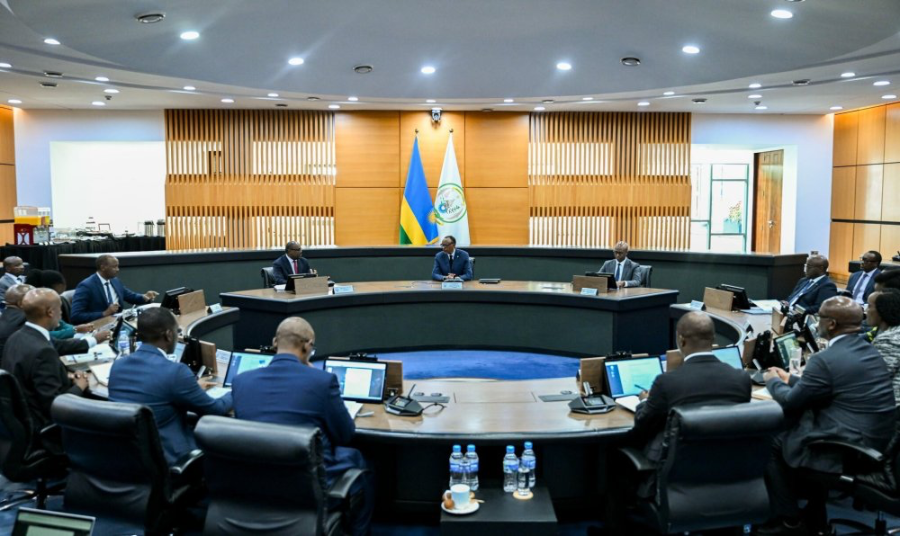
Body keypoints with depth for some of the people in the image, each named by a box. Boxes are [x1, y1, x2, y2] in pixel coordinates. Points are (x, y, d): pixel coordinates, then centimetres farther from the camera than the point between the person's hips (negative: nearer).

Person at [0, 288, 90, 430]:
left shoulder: (16, 338, 0)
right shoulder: (42, 351, -28)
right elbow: (54, 404, -25)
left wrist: (66, 379, 5)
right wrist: (79, 387, -9)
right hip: (42, 424, -9)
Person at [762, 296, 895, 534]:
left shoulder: (826, 359, -20)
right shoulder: (869, 350, 8)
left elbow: (790, 403, -8)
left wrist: (773, 381, 11)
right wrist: (789, 379, 26)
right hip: (875, 443, 9)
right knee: (791, 426, 24)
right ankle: (813, 513, 29)